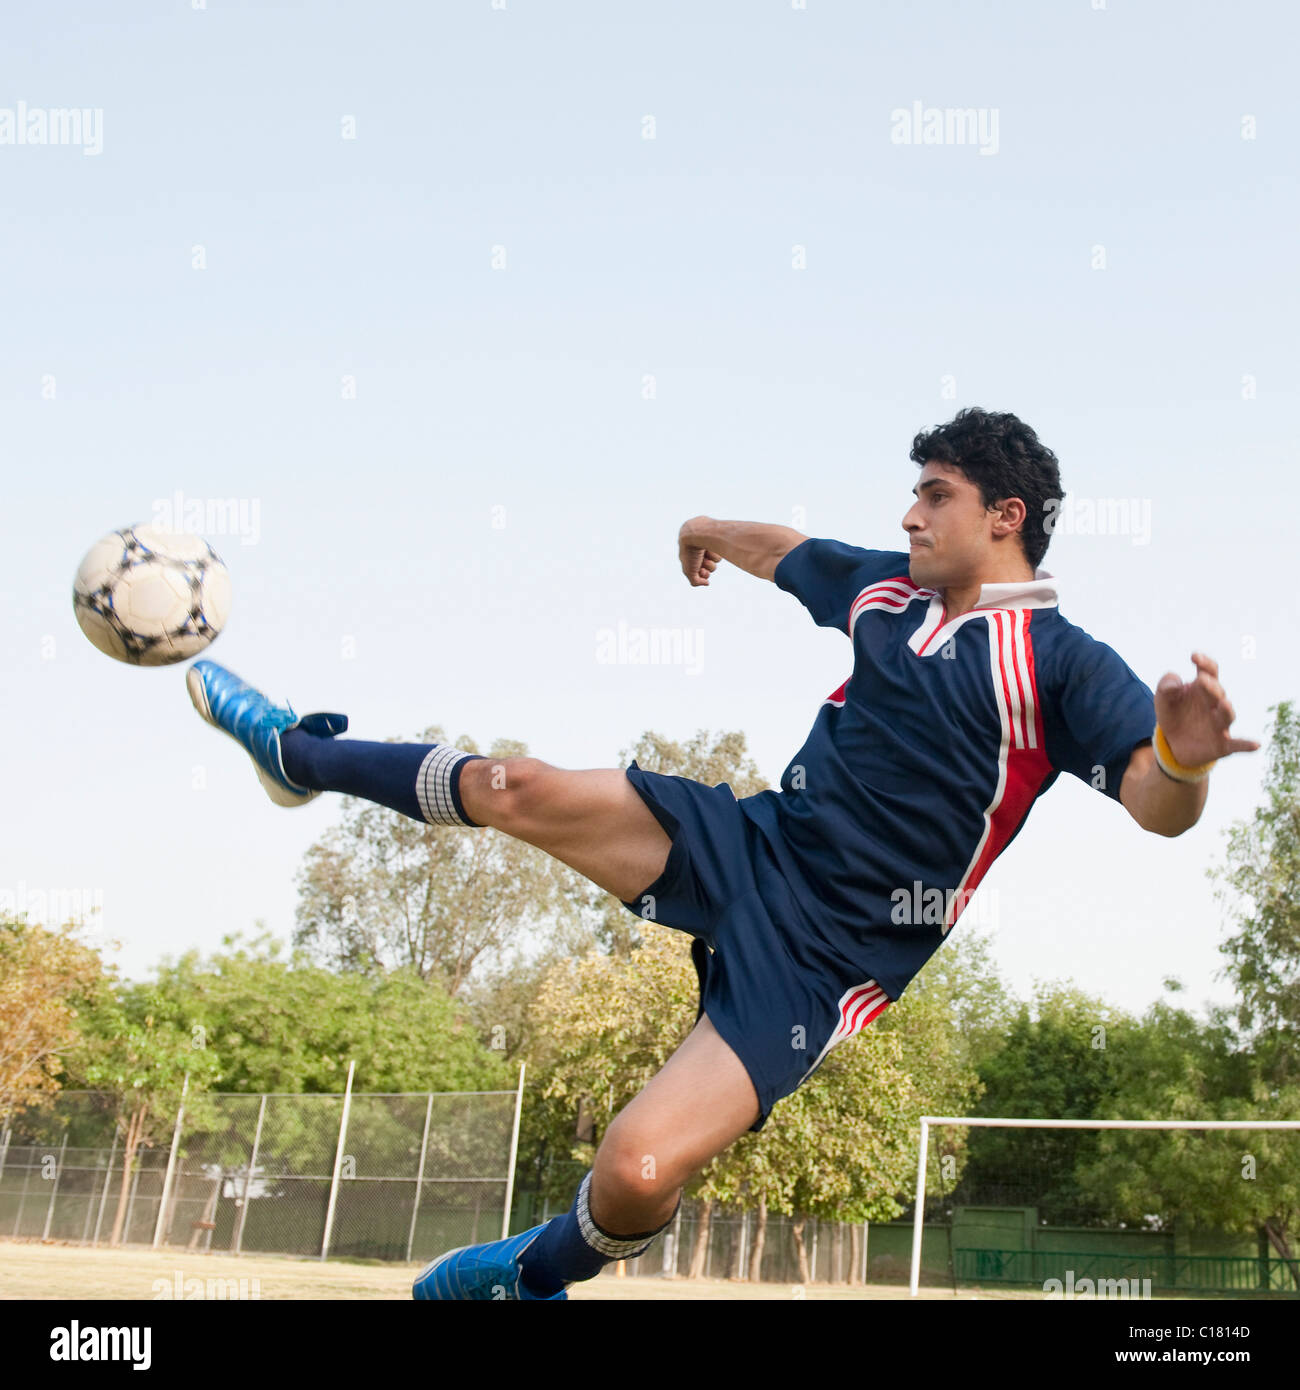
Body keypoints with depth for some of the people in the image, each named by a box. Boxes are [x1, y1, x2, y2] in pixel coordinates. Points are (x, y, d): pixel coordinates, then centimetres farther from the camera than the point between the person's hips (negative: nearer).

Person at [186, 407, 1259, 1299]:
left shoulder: (1060, 663, -11)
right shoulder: (884, 586, 8)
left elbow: (1159, 807, -23)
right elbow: (784, 548, 29)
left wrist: (1183, 761, -46)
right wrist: (711, 530, 45)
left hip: (824, 957, -6)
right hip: (750, 844, 6)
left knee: (638, 1172, -22)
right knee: (517, 788, -7)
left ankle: (537, 1274, 15)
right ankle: (300, 754, 22)